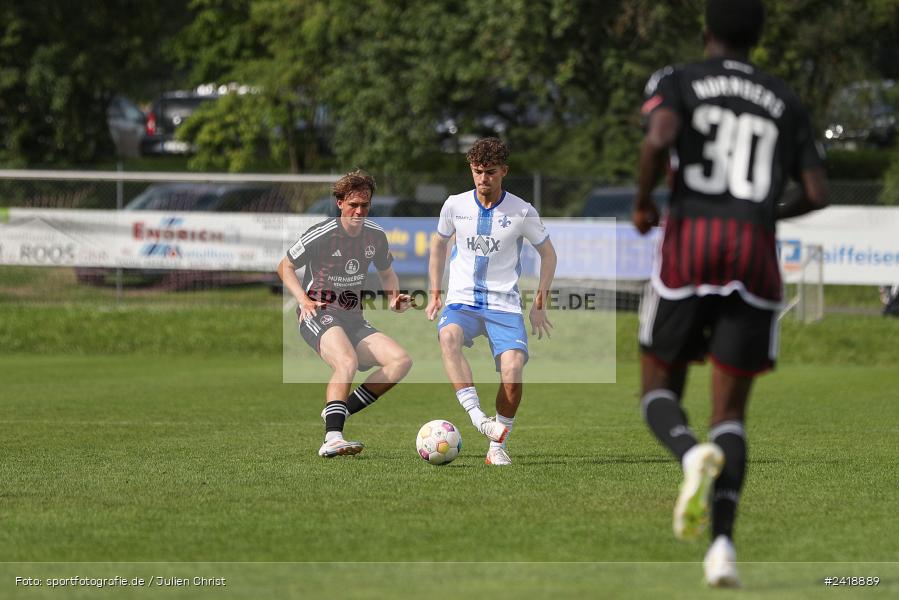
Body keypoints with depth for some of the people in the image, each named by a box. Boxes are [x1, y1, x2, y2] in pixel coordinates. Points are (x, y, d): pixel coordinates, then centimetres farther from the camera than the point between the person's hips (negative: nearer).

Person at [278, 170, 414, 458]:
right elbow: (285, 267, 1)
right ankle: (332, 439, -44)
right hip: (318, 315, -7)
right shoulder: (321, 235, -11)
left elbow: (386, 272, 24)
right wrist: (304, 299, -16)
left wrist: (393, 298, 3)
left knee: (401, 361, -12)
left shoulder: (375, 235, 6)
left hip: (353, 320, 7)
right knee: (347, 361, -35)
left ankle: (341, 411, -9)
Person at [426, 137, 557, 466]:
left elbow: (548, 254, 11)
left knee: (512, 371, -23)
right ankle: (476, 415, -43)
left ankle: (497, 447, -4)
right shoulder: (455, 205, 3)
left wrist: (539, 303, 4)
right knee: (448, 336, -35)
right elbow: (438, 243, 21)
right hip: (462, 301, 1)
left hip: (504, 304, -1)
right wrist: (435, 294, 15)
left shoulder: (522, 212, -2)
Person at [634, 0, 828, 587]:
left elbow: (660, 138, -14)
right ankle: (723, 542, -17)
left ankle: (693, 455, -25)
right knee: (730, 413, 6)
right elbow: (817, 195, 11)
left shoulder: (676, 81, 9)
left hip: (689, 243, -2)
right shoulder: (787, 103, 18)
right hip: (755, 253, 2)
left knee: (660, 394, 12)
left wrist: (642, 200, 4)